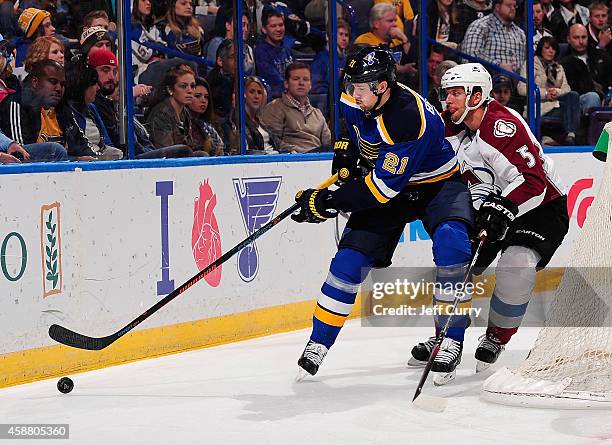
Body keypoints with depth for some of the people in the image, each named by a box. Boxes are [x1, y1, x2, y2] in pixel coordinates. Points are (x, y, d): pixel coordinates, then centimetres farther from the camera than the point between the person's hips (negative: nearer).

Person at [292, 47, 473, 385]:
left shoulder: (410, 119, -37)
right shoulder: (355, 99, -14)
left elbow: (384, 186, -35)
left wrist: (327, 202, -31)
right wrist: (346, 146, 1)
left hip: (436, 183, -6)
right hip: (383, 176, 6)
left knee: (451, 243, -31)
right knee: (351, 257, -7)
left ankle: (451, 337, -18)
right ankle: (318, 343, 3)